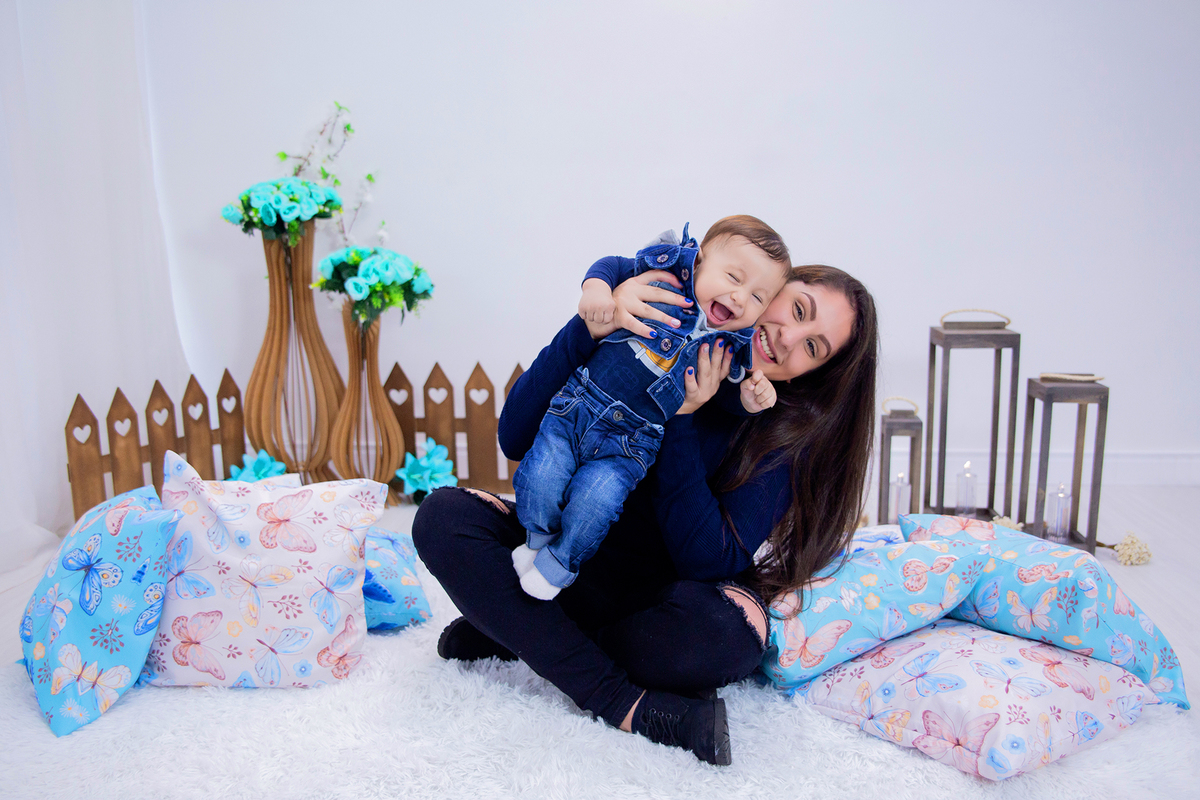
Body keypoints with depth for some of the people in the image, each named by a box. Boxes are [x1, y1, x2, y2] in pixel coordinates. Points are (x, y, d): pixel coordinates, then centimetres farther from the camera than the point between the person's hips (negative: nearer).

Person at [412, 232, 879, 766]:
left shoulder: (792, 431, -10)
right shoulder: (657, 329, -9)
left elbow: (709, 563, -21)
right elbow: (516, 440, -15)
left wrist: (681, 418, -25)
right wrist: (591, 328, -28)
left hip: (671, 594, -1)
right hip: (577, 559, 2)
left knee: (723, 633, -37)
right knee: (442, 516, -22)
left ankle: (518, 633, -11)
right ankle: (624, 705, -24)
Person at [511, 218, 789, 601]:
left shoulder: (732, 346, 2)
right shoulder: (666, 273, -4)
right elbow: (613, 266, 4)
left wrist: (750, 397, -8)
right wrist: (597, 285, -18)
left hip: (630, 444, 0)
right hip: (576, 404, 0)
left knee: (595, 501, -20)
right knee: (540, 480, -11)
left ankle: (560, 562, 10)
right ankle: (540, 539, 23)